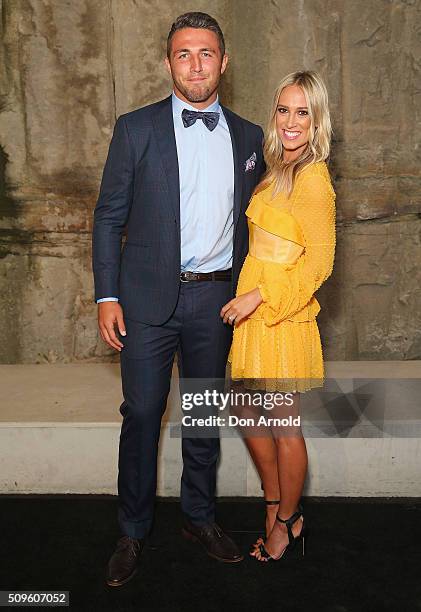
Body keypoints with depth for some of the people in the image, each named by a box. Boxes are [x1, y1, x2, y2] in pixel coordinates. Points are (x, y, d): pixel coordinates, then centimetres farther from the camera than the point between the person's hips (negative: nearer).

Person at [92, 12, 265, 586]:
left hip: (216, 299, 3)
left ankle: (200, 518, 33)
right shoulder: (136, 128, 0)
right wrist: (107, 296, -6)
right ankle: (133, 531, 23)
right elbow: (109, 216, 0)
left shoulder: (249, 137, 8)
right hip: (149, 297, -2)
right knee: (141, 414, 4)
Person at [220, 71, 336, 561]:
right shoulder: (277, 171, 11)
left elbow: (319, 262, -18)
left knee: (284, 424, 6)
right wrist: (248, 297, 10)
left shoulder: (312, 177, -14)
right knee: (247, 413, 17)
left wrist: (259, 295, -17)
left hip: (285, 314, -9)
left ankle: (287, 521, 27)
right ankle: (277, 505, 36)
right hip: (253, 309, 9)